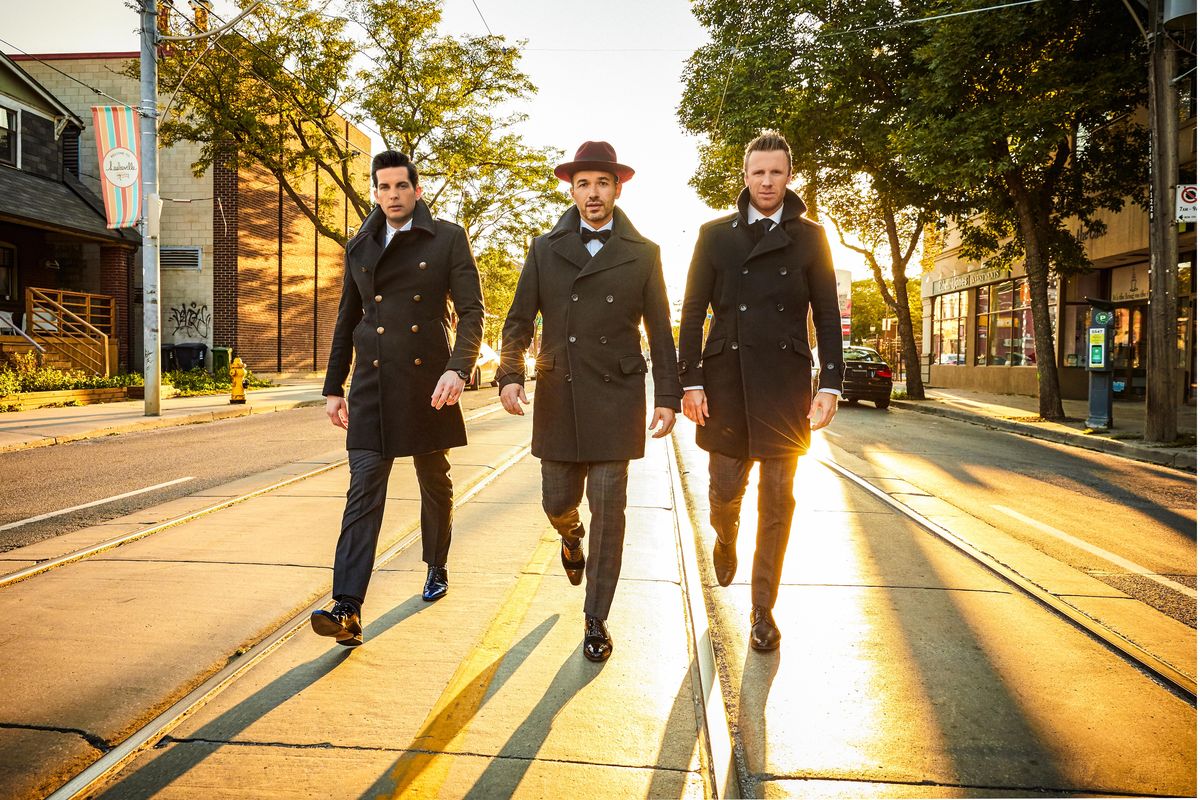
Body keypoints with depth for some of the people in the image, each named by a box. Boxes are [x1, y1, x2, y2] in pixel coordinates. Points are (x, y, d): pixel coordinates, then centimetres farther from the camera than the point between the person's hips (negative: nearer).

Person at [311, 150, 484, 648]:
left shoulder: (447, 238, 0)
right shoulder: (359, 247, 12)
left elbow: (471, 311, -6)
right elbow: (347, 321, 17)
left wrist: (458, 368, -21)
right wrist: (333, 388, 15)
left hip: (428, 384, -2)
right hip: (372, 387, 2)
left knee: (436, 486, 14)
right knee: (363, 494, -7)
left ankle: (437, 569, 38)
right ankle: (348, 610, -11)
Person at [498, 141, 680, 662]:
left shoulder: (643, 254, 5)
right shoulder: (545, 250, 7)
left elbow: (659, 331, 7)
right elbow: (519, 320, 6)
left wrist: (668, 396, 2)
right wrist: (510, 375, -8)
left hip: (616, 398, -1)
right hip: (558, 397, 2)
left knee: (608, 509, -1)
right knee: (557, 502, 9)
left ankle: (596, 620, 13)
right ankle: (571, 536, 48)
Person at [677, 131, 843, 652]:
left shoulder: (809, 237, 8)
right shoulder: (715, 234, 7)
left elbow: (827, 315, 6)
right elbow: (693, 311, 4)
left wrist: (830, 384, -2)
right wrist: (690, 381, -3)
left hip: (785, 383, 0)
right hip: (727, 379, 0)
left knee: (777, 500, 2)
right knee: (725, 489, 4)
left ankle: (763, 611, 15)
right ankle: (725, 537, 42)